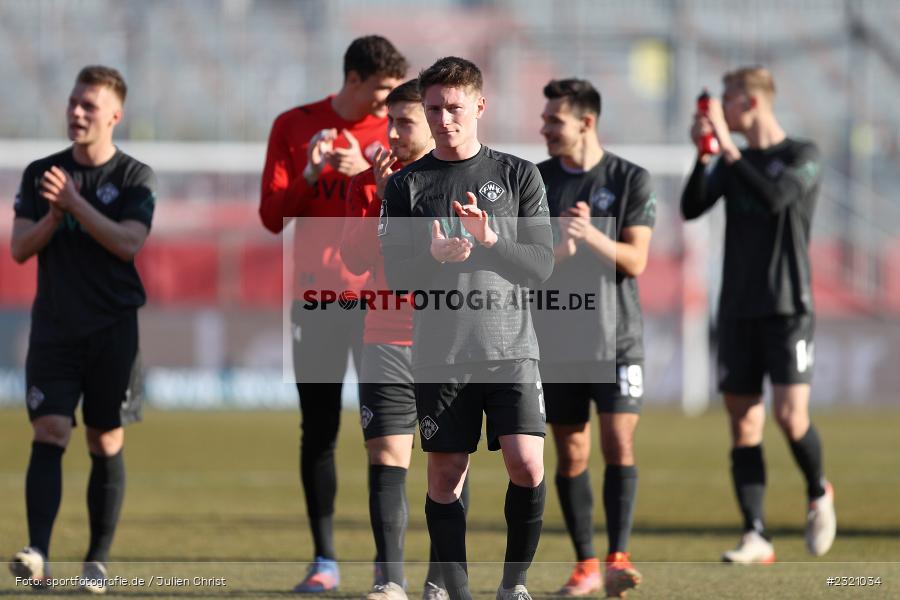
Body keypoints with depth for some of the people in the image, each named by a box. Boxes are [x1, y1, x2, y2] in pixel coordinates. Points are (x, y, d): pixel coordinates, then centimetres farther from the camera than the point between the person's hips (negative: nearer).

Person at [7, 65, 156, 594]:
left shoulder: (135, 178, 0)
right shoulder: (41, 173, 9)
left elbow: (129, 243, -14)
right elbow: (20, 248, 4)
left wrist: (74, 202, -19)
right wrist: (53, 216, -13)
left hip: (113, 331, -1)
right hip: (54, 327, 1)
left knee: (107, 442, 3)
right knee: (49, 433, -12)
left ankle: (99, 560, 11)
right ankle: (38, 555, -22)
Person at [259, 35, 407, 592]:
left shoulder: (394, 131, 5)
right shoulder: (294, 127, 4)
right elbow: (273, 216, 0)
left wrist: (368, 171, -19)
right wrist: (310, 173, -16)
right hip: (316, 299, 0)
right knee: (318, 434, 1)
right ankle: (325, 560, 6)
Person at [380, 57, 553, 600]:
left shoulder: (519, 175, 6)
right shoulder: (407, 185, 7)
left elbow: (541, 264, 1)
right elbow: (397, 276, 2)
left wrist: (490, 239, -17)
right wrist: (434, 257, -19)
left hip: (511, 350, -1)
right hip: (440, 353, 1)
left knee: (527, 466, -11)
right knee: (445, 475, 0)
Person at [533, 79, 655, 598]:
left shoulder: (631, 180, -1)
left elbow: (635, 260, -7)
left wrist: (590, 234, -23)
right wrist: (560, 240, -18)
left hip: (616, 335, -2)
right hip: (556, 337, 2)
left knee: (619, 443, -12)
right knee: (571, 453, 3)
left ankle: (618, 557, -12)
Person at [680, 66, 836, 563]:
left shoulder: (802, 156, -3)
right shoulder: (733, 163, 13)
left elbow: (775, 198, -21)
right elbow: (692, 208, 2)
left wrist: (726, 148, -19)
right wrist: (702, 155, -12)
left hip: (787, 308, -5)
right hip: (738, 311, 5)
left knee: (791, 415, -14)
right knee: (743, 423, -1)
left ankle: (818, 493, 16)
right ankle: (756, 537, 0)